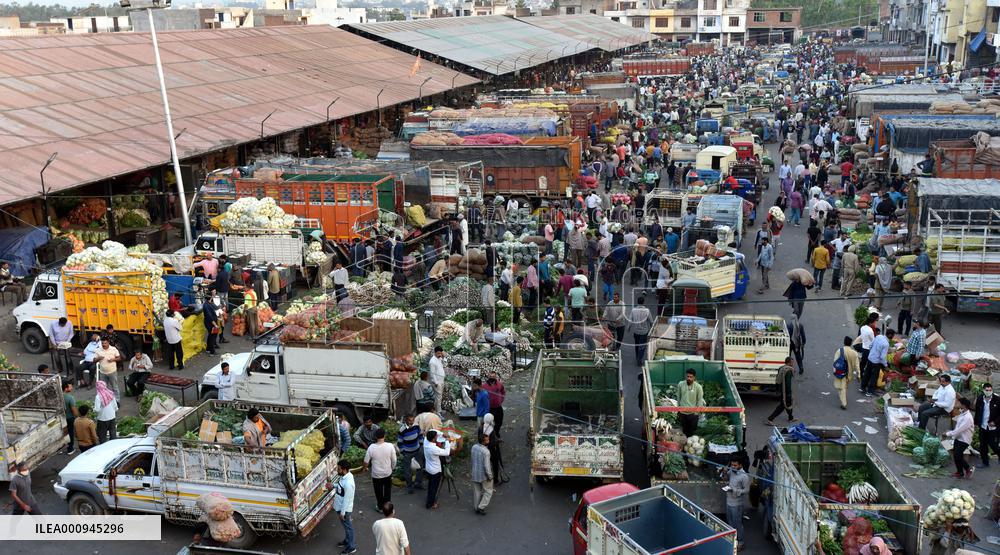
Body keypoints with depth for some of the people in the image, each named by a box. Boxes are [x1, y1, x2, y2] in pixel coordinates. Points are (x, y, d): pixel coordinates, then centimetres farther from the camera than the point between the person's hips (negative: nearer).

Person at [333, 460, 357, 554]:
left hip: (344, 509, -9)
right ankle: (347, 540, 48)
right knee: (346, 526, 27)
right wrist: (333, 486, 2)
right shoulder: (346, 476, -7)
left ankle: (351, 547, 27)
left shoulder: (348, 483, -36)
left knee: (347, 526, 10)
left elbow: (346, 500, -27)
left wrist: (342, 513, -19)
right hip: (340, 507, 9)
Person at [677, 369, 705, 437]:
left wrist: (697, 412, -5)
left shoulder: (698, 387, -12)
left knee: (692, 432, 4)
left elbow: (700, 400, -4)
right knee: (684, 431, 14)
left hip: (693, 413, -2)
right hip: (682, 413, 3)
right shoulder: (680, 385, -4)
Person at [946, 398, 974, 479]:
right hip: (958, 438, 8)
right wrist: (951, 431, 5)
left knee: (957, 455, -8)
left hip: (964, 440, -8)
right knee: (956, 455, 10)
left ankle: (968, 469, 14)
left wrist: (948, 434, -19)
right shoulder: (962, 414, 6)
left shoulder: (967, 417, -23)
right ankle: (959, 472, 23)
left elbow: (959, 429, -25)